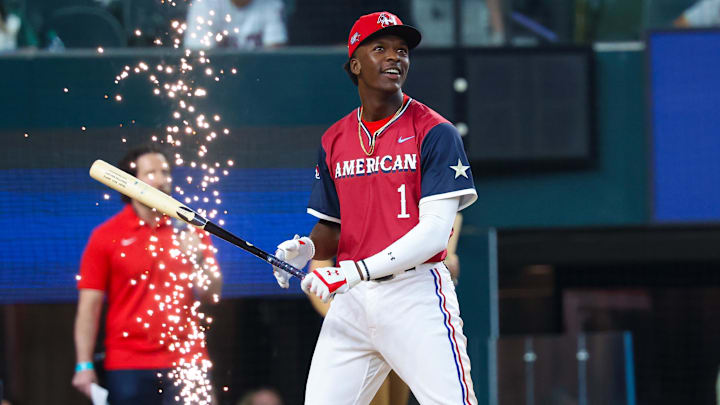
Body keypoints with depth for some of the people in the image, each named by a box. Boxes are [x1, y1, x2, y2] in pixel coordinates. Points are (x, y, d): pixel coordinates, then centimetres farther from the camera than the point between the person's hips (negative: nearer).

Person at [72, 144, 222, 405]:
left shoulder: (188, 231, 9)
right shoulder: (106, 236, 1)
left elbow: (212, 295, 9)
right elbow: (89, 306, -2)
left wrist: (198, 259, -10)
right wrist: (84, 366, -9)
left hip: (185, 361, 2)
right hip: (128, 366, -2)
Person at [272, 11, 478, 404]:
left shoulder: (434, 133, -4)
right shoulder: (334, 141, 13)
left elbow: (434, 231, -12)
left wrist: (355, 272, -20)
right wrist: (307, 249, -5)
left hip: (416, 294, -5)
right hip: (351, 300, 5)